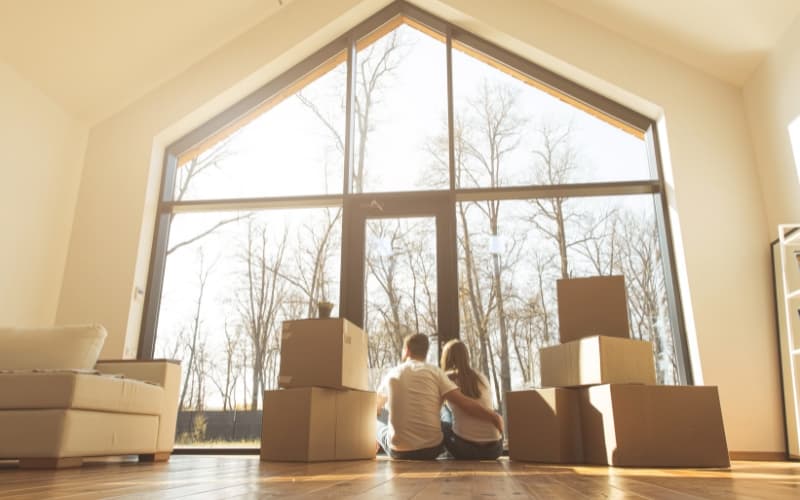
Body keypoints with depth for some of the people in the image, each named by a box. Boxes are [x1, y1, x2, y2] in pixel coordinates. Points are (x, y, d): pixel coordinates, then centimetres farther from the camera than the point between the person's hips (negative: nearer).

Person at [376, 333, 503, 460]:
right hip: (431, 449, -1)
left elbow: (375, 410, 22)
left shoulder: (391, 374, 5)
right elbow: (463, 403, -12)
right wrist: (494, 417, 0)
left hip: (398, 451, 1)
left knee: (377, 421, 29)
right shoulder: (435, 372, -1)